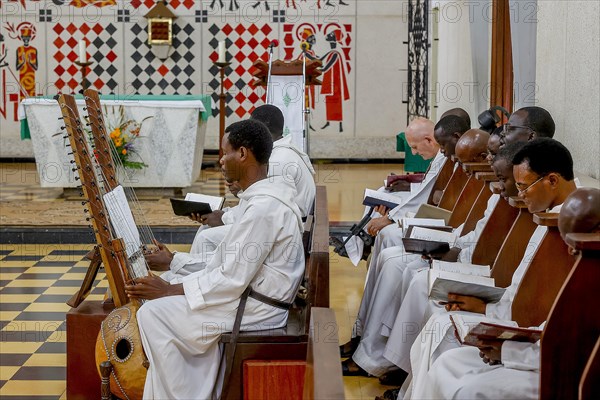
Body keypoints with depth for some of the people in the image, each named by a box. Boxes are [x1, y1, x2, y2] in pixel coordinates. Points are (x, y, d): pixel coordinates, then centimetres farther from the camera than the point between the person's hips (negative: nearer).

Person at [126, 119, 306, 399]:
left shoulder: (263, 208, -23)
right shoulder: (265, 196, 9)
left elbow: (232, 280, -23)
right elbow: (229, 262, 11)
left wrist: (170, 290, -15)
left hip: (254, 310, -10)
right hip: (252, 296, 10)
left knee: (152, 315, -9)